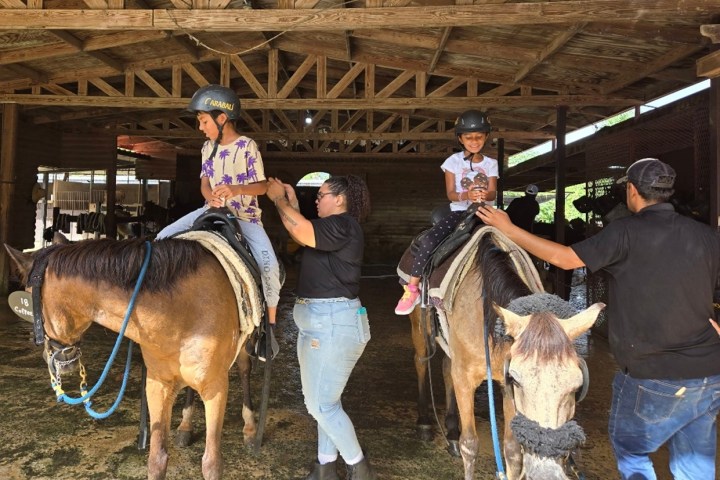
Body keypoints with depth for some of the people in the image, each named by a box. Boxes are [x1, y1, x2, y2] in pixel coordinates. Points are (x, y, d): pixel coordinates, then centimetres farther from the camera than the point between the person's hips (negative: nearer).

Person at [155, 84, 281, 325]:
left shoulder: (247, 146, -11)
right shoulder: (208, 147, 6)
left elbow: (262, 186, -12)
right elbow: (205, 182, 7)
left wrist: (235, 190, -32)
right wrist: (211, 197, -17)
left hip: (245, 214, -5)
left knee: (268, 263, -24)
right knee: (164, 237, -8)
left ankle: (271, 322, -8)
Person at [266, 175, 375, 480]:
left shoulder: (343, 225, -16)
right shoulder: (333, 227, 16)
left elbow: (303, 232, -28)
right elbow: (303, 235, 20)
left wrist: (279, 199, -14)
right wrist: (291, 203, 14)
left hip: (334, 324, -11)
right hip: (317, 322, 11)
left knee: (321, 404, -3)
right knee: (323, 400, 17)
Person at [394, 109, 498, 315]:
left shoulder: (491, 164, 13)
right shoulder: (454, 161, 7)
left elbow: (492, 193, 2)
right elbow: (451, 194, -1)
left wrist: (484, 194, -24)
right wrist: (467, 195, -25)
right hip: (459, 212, -2)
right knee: (428, 241, -25)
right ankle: (412, 289, -18)